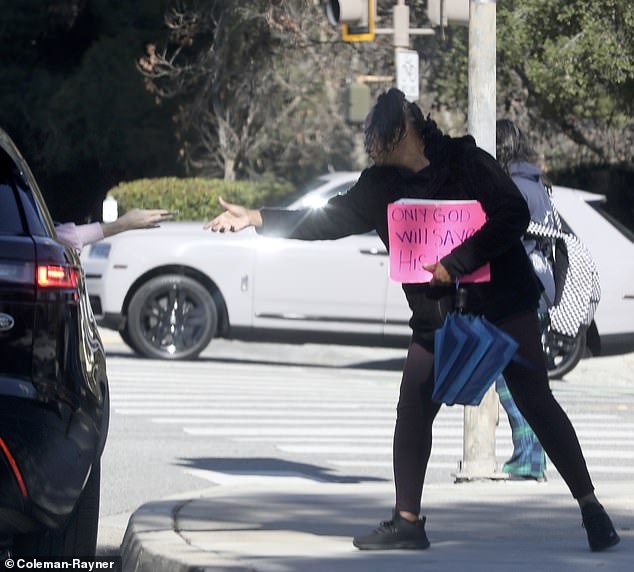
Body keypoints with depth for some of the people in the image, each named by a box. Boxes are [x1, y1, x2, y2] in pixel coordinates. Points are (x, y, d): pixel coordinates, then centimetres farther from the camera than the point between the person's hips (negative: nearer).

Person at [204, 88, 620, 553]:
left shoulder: (465, 161, -12)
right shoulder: (382, 185, 6)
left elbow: (514, 215, -20)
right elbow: (331, 219, 10)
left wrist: (455, 263, -23)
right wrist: (258, 218, 3)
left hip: (502, 305, -6)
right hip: (436, 318, 6)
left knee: (537, 405, -8)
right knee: (412, 411, 2)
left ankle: (591, 509, -2)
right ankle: (407, 521, 10)